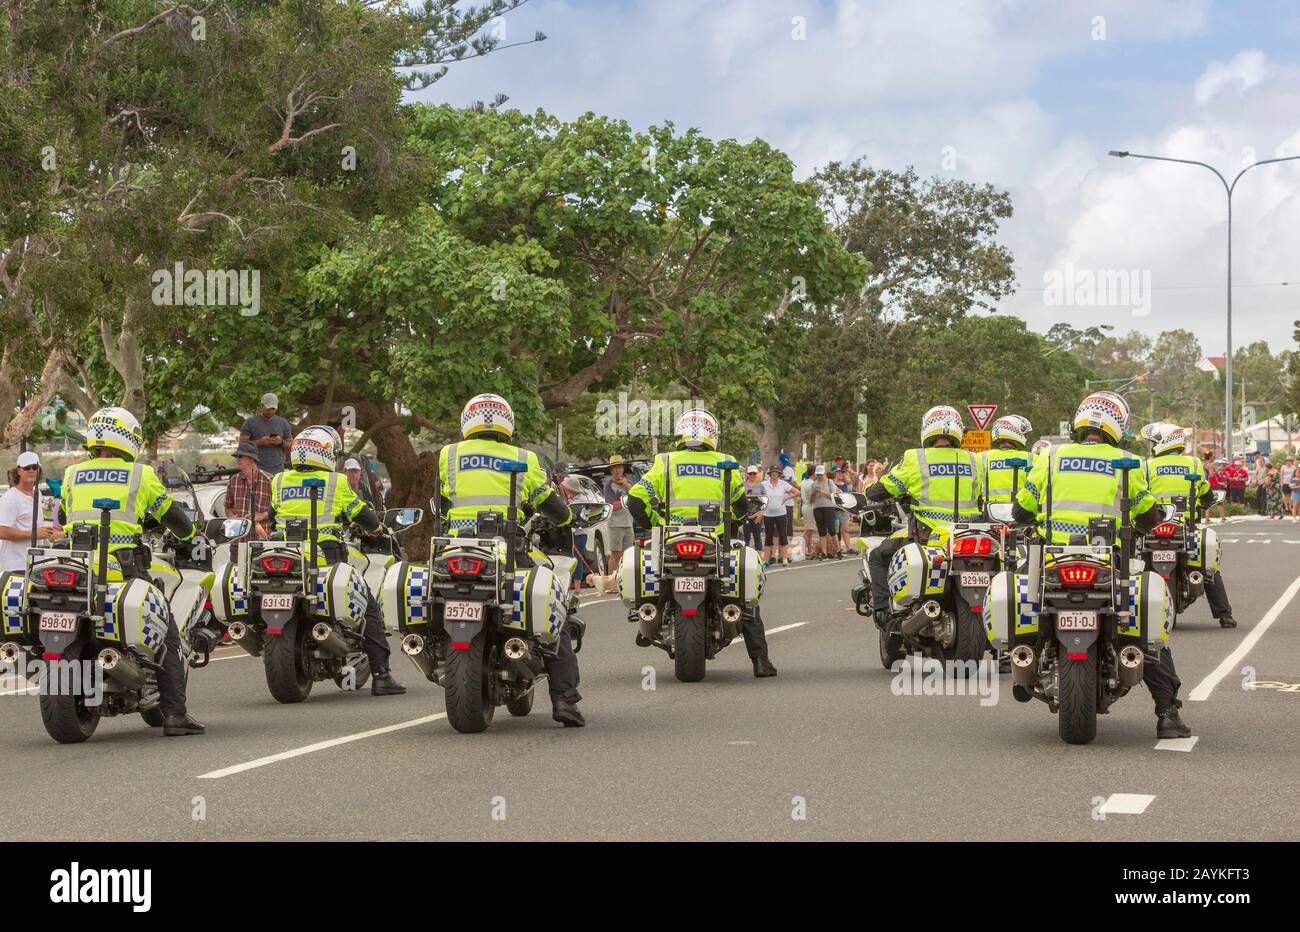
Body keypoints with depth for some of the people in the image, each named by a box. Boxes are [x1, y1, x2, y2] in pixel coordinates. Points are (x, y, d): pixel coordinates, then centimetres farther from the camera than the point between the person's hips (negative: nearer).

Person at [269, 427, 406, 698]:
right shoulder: (336, 482, 1)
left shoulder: (279, 481, 11)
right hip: (326, 561, -4)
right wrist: (375, 527, 31)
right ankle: (381, 674, -1)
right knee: (370, 608, 6)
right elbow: (363, 515, 9)